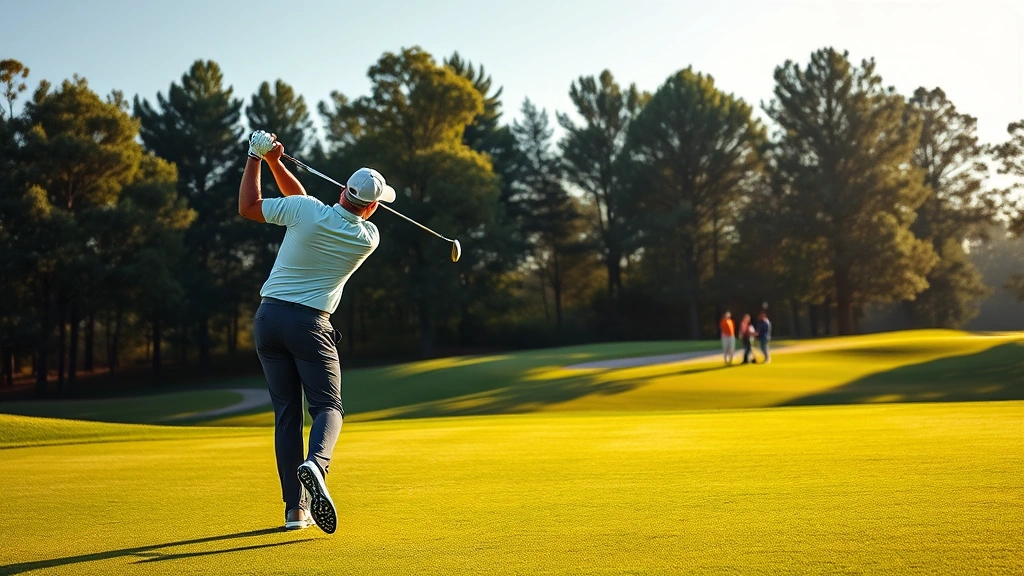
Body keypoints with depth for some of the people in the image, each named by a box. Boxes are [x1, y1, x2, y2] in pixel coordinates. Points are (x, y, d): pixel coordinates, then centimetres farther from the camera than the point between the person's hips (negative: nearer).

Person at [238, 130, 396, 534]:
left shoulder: (306, 211, -8)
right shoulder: (369, 238, 0)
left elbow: (248, 206, 5)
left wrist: (258, 158, 13)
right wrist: (275, 163, 6)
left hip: (268, 317, 2)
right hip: (310, 323, -2)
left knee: (286, 412, 7)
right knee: (328, 407, 5)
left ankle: (295, 507, 5)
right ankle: (315, 464, -30)